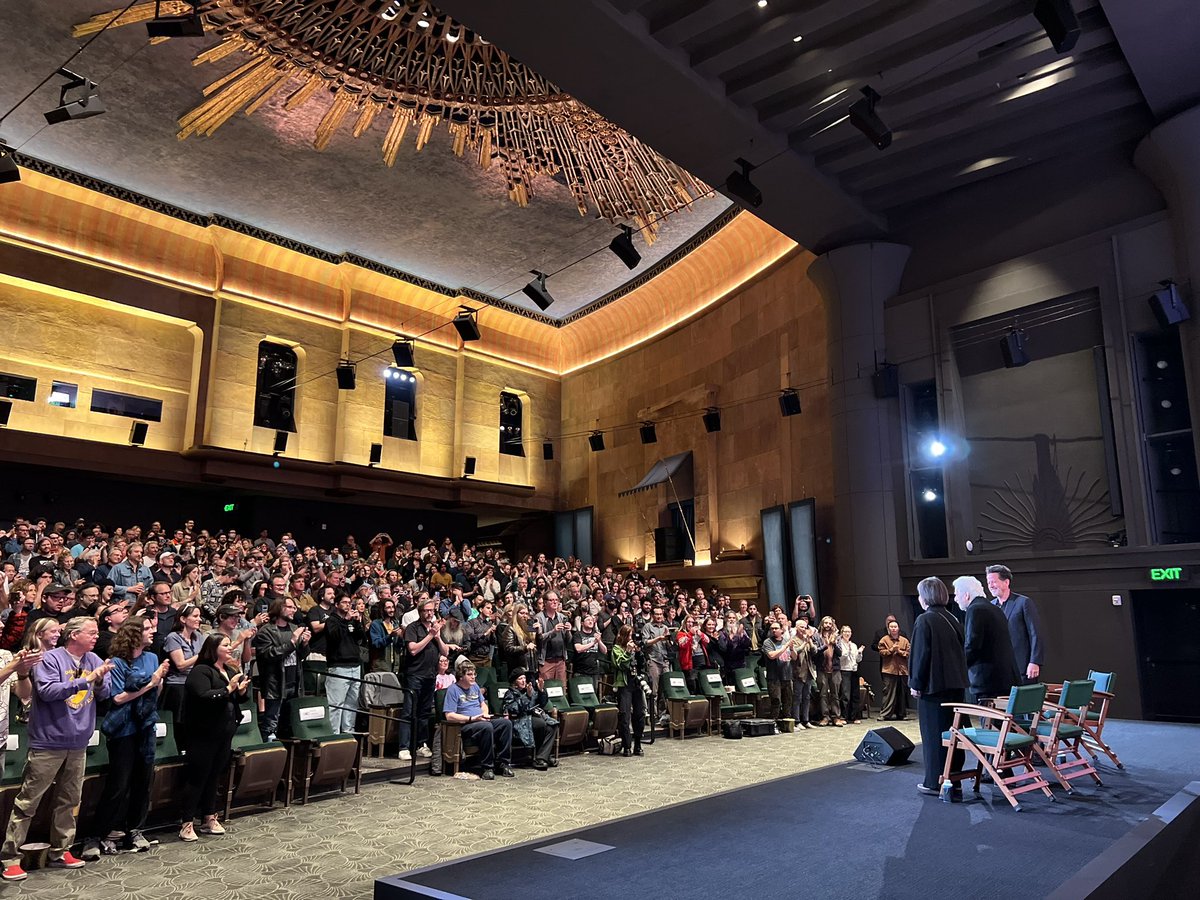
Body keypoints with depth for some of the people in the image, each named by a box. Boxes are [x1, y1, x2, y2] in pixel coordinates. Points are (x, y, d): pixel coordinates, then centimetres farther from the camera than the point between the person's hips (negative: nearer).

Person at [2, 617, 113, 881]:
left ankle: (60, 852, 25)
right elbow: (48, 691, -22)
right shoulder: (51, 659, -11)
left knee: (68, 800, 14)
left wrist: (100, 680, -18)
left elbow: (104, 693, 3)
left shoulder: (94, 660, 5)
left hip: (78, 743, 6)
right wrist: (85, 680, -24)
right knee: (28, 801, 0)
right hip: (48, 742, -6)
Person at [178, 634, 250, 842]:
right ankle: (187, 824, 8)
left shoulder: (230, 672, 13)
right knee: (197, 777, -1)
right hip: (204, 734, -7)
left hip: (225, 733, 7)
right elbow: (204, 696, -24)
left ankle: (209, 818, 23)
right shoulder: (200, 671, -10)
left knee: (214, 776, 14)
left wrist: (241, 690, -3)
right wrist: (228, 689, -24)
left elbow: (238, 699, 17)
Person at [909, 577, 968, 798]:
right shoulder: (953, 619, 8)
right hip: (955, 684, 7)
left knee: (934, 733, 1)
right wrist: (959, 676, 18)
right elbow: (960, 649, 12)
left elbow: (920, 654, -14)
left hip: (933, 685, -7)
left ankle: (935, 782, 6)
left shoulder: (924, 620, -13)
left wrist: (916, 683, -6)